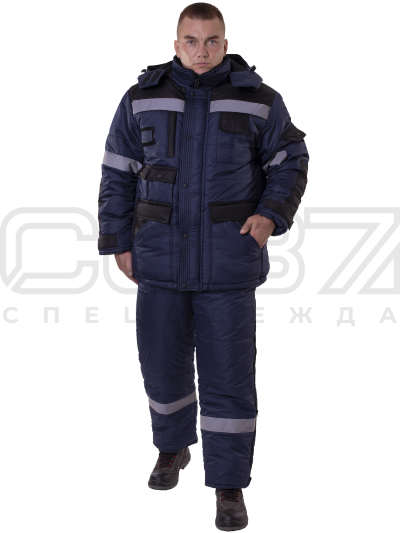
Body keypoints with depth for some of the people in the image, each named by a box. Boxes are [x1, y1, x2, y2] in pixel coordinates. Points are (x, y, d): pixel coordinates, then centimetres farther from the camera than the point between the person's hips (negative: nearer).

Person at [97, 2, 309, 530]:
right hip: (160, 260, 2)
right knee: (162, 362, 13)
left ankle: (229, 485, 11)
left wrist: (272, 213, -9)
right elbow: (117, 175, 8)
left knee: (228, 373, -1)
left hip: (229, 264, -2)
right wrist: (119, 242, 4)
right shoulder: (142, 100, 3)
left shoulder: (259, 101, -1)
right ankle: (173, 446, 40)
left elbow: (290, 162, 8)